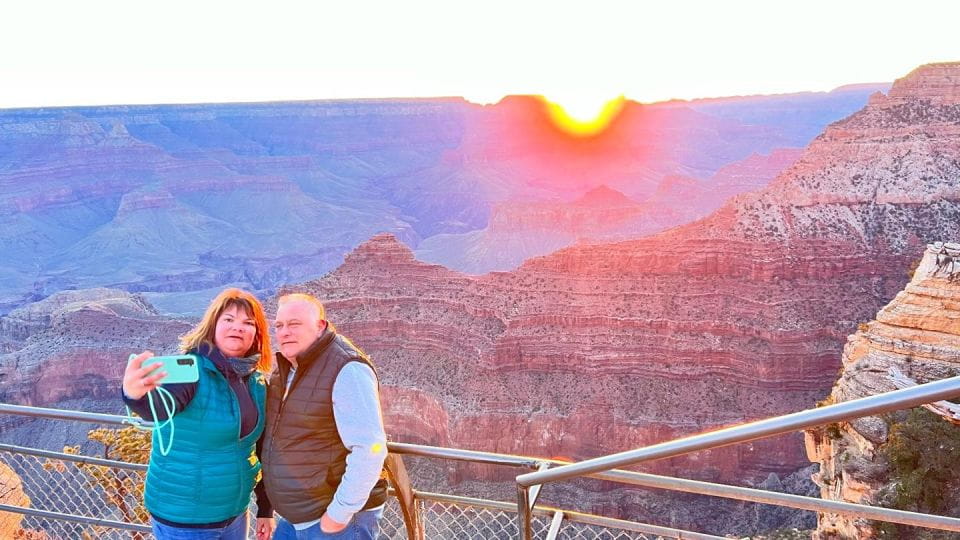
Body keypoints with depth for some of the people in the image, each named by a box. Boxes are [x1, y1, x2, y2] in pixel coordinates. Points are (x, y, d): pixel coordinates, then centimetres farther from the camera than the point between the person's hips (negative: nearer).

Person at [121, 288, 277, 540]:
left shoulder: (257, 381, -1)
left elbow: (261, 449, 7)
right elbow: (162, 405, -39)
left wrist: (265, 509, 11)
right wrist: (136, 395, -60)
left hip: (234, 513, 6)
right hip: (183, 519, -5)